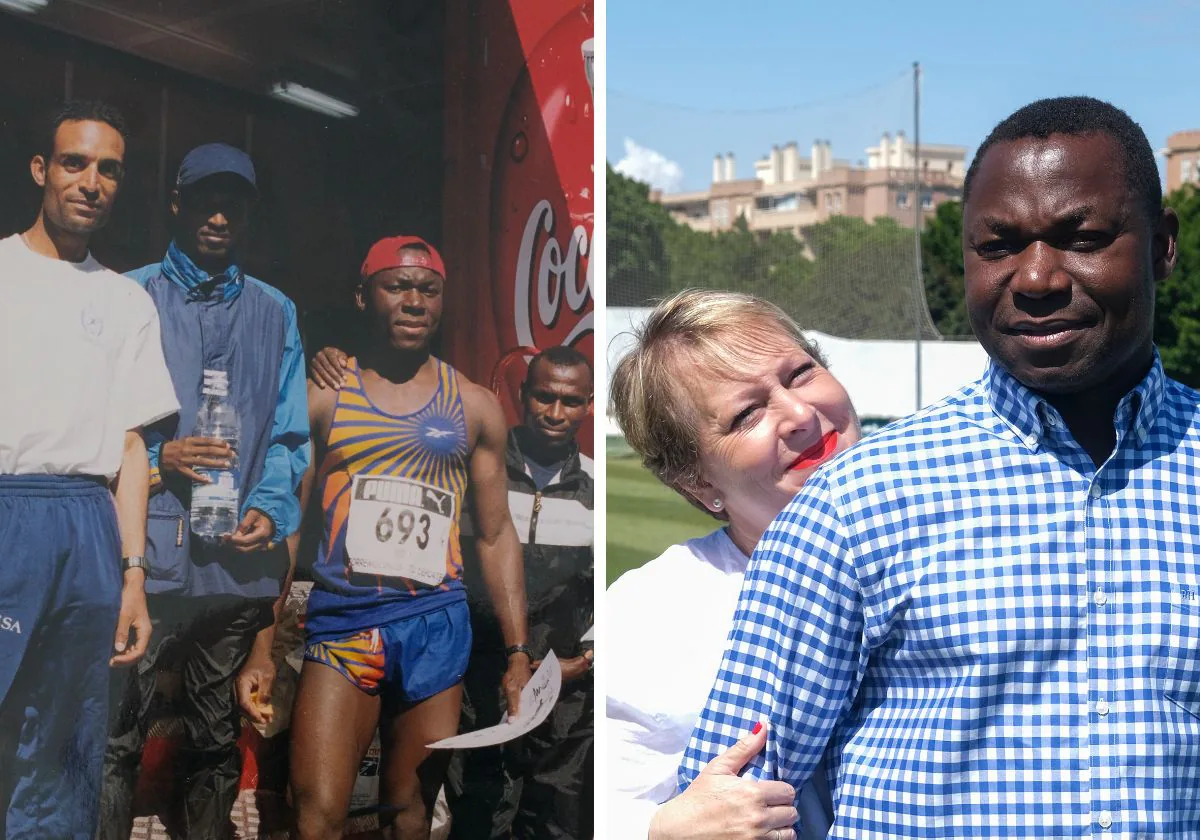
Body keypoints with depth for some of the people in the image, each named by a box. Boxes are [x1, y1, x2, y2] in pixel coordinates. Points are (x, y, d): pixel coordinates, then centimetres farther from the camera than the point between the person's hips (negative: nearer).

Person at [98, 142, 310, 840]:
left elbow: (289, 434, 12)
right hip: (148, 554, -3)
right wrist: (157, 459, -15)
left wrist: (270, 508, -5)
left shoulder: (276, 313, 15)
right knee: (118, 733, -6)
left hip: (239, 558, 3)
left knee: (218, 738, 11)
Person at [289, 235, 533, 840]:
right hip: (341, 624, -2)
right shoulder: (321, 396, 6)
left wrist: (519, 653, 6)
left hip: (437, 627, 2)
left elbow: (495, 534, 13)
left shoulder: (474, 407, 10)